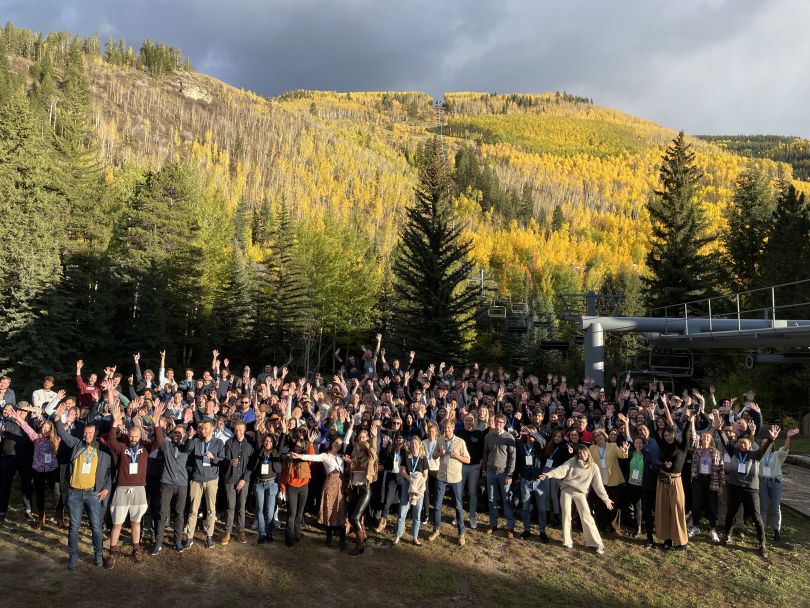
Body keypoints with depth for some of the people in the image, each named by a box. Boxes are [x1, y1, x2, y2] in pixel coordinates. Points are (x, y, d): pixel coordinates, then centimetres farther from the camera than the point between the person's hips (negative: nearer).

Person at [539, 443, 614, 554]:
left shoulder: (593, 467, 5)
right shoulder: (572, 462, 2)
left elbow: (598, 484, 7)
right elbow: (561, 470, -9)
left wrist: (606, 499, 3)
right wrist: (549, 474, -25)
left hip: (580, 493, 0)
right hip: (566, 490, 0)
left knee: (587, 517, -8)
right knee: (566, 516, 0)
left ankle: (597, 543, -1)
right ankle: (567, 541, 14)